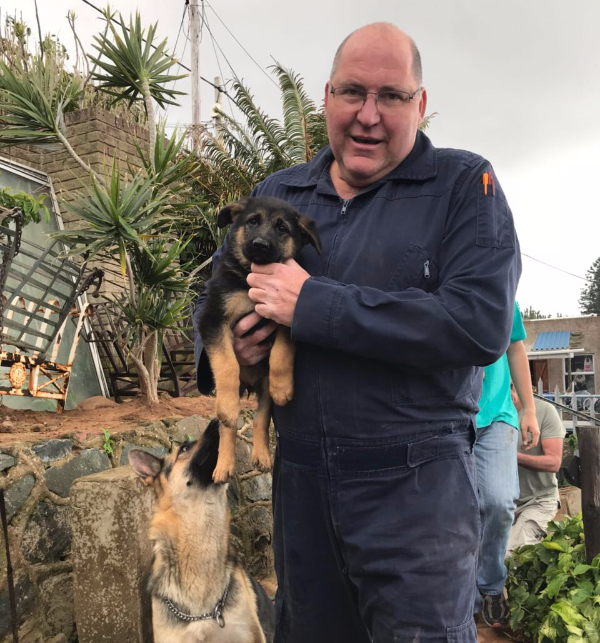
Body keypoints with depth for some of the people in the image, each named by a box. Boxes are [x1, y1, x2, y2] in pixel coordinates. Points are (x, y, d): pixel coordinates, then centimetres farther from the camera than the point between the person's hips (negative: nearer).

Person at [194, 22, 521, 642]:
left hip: (417, 481, -4)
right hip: (298, 475, 5)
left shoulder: (464, 185, -6)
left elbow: (482, 323, -21)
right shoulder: (275, 193, 8)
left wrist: (312, 303, -22)